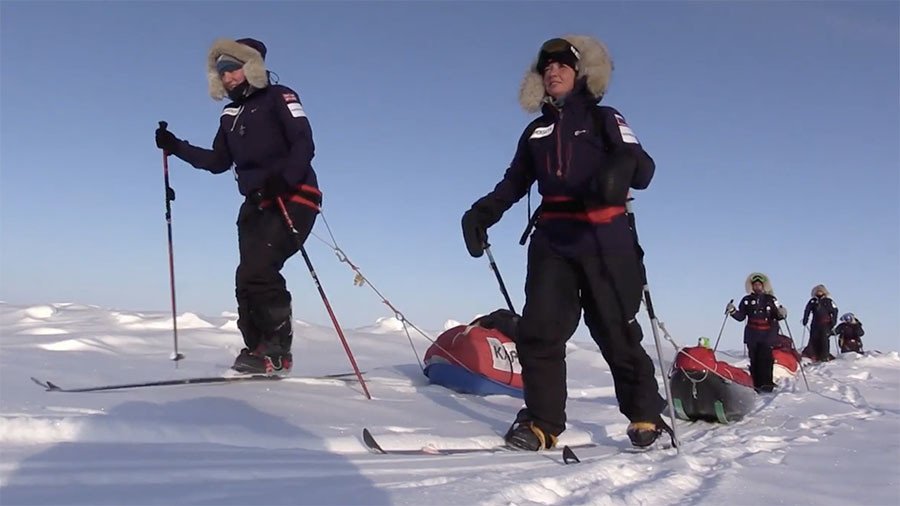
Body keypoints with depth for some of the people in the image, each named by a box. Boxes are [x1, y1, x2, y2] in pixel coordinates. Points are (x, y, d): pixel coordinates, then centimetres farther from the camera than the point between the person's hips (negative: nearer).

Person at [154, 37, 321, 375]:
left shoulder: (279, 97, -2)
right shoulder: (231, 114, 18)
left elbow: (304, 146, -14)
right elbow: (217, 162, 24)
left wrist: (283, 179, -30)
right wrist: (175, 147, 16)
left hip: (293, 199, -7)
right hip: (256, 205, 7)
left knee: (258, 270, -20)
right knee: (248, 279, -2)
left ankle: (277, 352, -11)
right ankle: (258, 350, 7)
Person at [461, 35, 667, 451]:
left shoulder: (604, 119, 8)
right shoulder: (535, 131, 21)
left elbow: (644, 168, -4)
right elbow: (514, 182, 18)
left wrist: (623, 166, -29)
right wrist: (482, 212, 0)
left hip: (604, 240, -3)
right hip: (552, 240, 4)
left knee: (617, 332, -1)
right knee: (539, 330, -8)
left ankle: (646, 417, 13)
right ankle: (542, 422, -2)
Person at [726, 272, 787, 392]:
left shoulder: (771, 299, 7)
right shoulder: (747, 300, 10)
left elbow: (777, 315, 7)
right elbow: (740, 316, 9)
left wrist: (781, 314, -15)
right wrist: (732, 311, -8)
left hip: (768, 335, -2)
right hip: (752, 335, 2)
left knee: (766, 359, -11)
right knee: (754, 360, 0)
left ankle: (766, 385, -11)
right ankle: (756, 385, 1)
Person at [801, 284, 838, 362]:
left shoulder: (828, 301, 8)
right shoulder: (813, 301, 13)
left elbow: (835, 311, 5)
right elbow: (807, 310, 8)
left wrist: (833, 321, -5)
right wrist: (805, 319, -4)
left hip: (825, 324, -2)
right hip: (815, 323, 2)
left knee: (824, 339, -9)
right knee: (813, 339, -3)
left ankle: (825, 356, -6)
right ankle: (812, 356, 0)